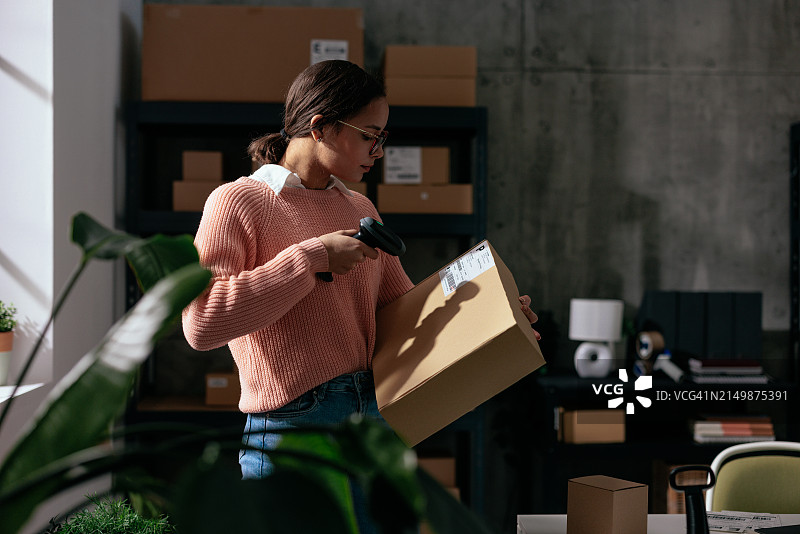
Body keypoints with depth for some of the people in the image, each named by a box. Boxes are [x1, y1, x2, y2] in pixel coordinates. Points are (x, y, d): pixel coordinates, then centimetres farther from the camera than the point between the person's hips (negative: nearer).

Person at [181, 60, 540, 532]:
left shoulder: (360, 210, 15)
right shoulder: (239, 202, -7)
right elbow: (201, 323, -20)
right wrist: (311, 258, -19)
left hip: (373, 419, 7)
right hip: (291, 427, -6)